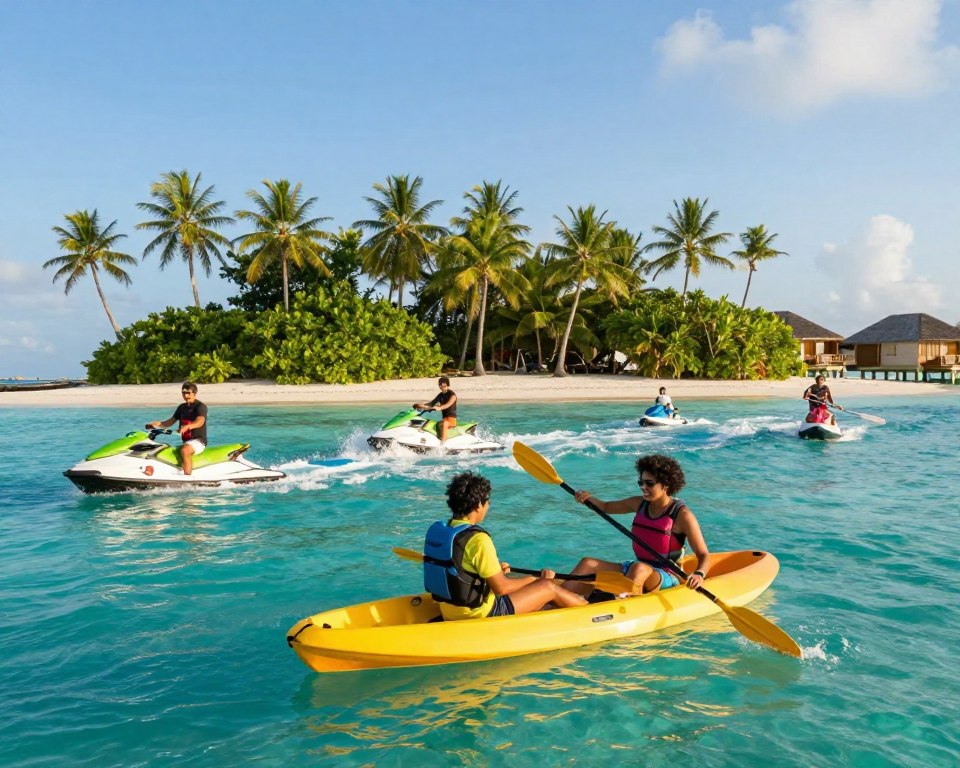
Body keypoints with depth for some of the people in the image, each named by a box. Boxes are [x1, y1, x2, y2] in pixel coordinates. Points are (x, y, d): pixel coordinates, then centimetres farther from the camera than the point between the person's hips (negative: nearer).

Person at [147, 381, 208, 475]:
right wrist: (159, 424, 0)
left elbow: (200, 422, -27)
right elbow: (171, 421, 19)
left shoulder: (200, 406, -8)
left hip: (198, 440, -9)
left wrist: (187, 426, -46)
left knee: (184, 450, -38)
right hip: (185, 442, 9)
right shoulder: (182, 407, 16)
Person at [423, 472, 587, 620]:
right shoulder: (478, 539, -25)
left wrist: (495, 570, 16)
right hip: (482, 616, -8)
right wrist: (538, 579, -2)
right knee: (549, 587, 6)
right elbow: (501, 588, -18)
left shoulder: (436, 530, 0)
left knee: (531, 580, 24)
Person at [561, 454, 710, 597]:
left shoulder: (682, 515, -12)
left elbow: (704, 555, -12)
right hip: (634, 570, 6)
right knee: (588, 564, -11)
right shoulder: (640, 504, 7)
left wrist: (699, 574, -33)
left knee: (640, 569, -38)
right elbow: (606, 507, 20)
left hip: (666, 579, -6)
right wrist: (588, 499, -1)